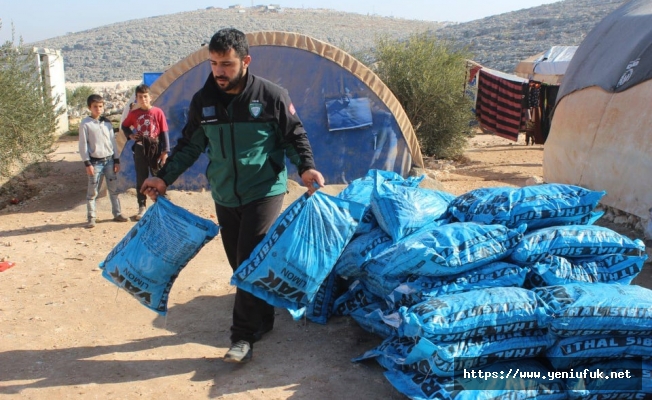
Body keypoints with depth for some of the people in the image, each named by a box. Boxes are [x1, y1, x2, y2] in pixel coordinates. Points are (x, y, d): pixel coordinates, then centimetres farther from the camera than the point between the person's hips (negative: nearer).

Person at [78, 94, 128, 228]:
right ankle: (91, 217, 7)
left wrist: (117, 160, 8)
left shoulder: (107, 123, 9)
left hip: (109, 160, 4)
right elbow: (83, 145, -5)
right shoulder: (85, 124, -4)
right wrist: (87, 163, -10)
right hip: (95, 162, -4)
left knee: (113, 189, 8)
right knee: (92, 191, 0)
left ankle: (117, 214, 17)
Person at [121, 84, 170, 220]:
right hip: (140, 149, 2)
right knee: (141, 179, 7)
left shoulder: (158, 112, -5)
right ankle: (142, 207, 17)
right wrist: (130, 135, 0)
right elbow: (124, 126, 20)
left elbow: (164, 132, -4)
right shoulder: (134, 113, 2)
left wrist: (165, 151, -8)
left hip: (155, 148, -2)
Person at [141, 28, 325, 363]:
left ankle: (244, 336, 0)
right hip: (224, 197, 5)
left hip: (264, 192, -5)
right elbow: (189, 146, 11)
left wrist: (306, 167, -17)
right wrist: (164, 178, 5)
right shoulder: (203, 100, 1)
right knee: (239, 263, 10)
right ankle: (261, 320, 28)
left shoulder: (271, 96, -10)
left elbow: (295, 136, -1)